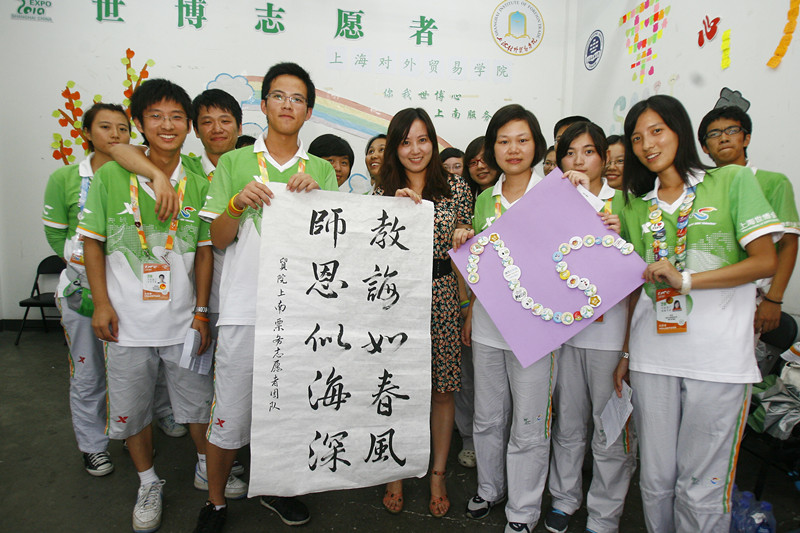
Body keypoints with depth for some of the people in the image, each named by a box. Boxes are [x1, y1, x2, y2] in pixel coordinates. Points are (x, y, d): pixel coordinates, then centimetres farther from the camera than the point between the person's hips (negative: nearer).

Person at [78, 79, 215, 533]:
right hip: (127, 321, 0)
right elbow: (93, 242, 1)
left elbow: (204, 252, 2)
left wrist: (201, 313, -1)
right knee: (132, 407, 14)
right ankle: (149, 483, 36)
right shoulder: (111, 176, -4)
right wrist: (102, 303, -5)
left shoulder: (199, 185, -1)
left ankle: (208, 466, 38)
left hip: (182, 319, 1)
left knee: (198, 401, 12)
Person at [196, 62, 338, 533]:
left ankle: (276, 487, 37)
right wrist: (239, 203, -15)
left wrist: (315, 197, -12)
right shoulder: (234, 163, 8)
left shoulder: (322, 171, 12)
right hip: (246, 308, -1)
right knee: (231, 415, 3)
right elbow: (219, 238, 4)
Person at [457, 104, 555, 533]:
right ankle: (489, 488, 39)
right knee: (487, 417, 17)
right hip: (487, 324, 4)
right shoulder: (485, 200, 10)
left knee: (529, 426, 7)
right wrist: (470, 315, 15)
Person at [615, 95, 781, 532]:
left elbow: (766, 262, -5)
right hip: (652, 357, 3)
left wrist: (686, 279, -15)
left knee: (702, 488, 3)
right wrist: (625, 352, 10)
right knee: (655, 480, 12)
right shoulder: (635, 207, 12)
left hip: (718, 360, -3)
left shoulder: (733, 181, 2)